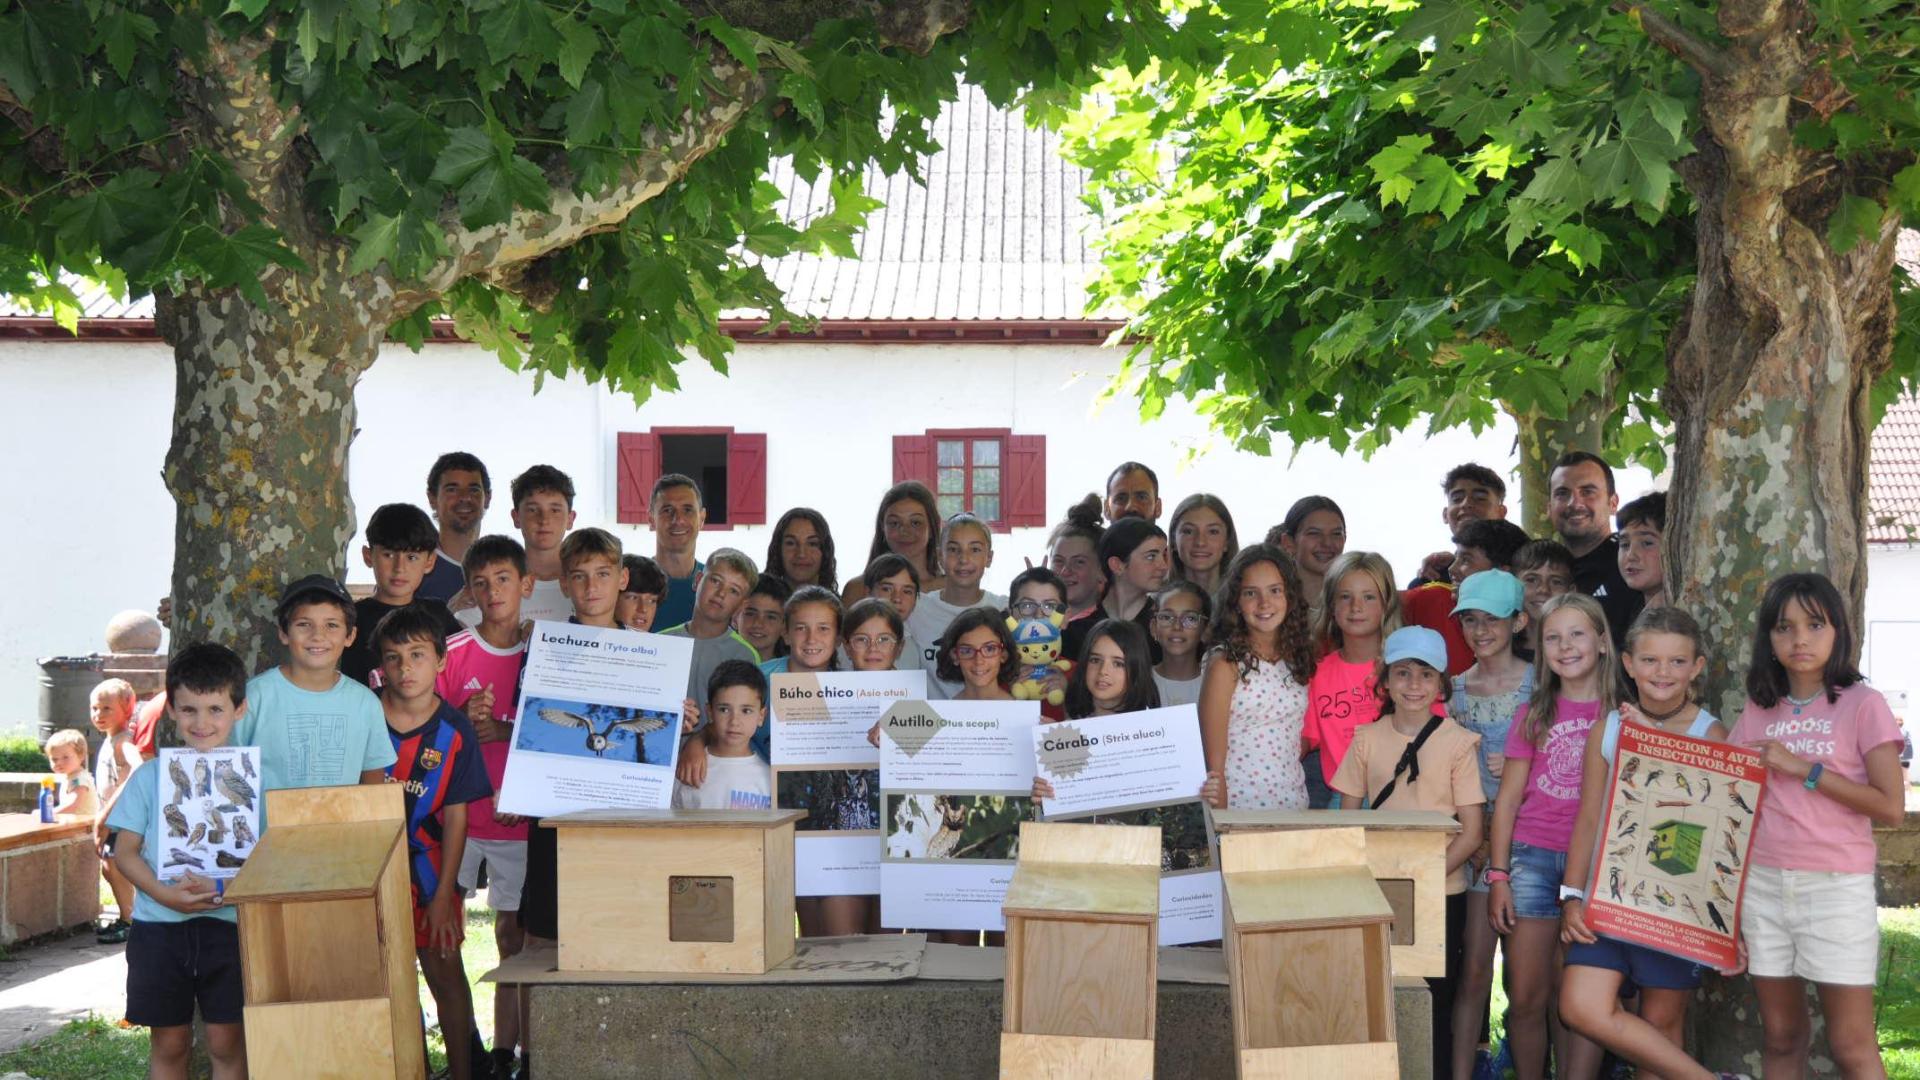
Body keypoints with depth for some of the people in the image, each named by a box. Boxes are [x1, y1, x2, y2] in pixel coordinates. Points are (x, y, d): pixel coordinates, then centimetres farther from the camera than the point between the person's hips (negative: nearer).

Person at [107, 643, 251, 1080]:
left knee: (227, 1041, 3)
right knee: (169, 1042, 9)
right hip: (159, 925, 1)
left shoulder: (256, 775, 1)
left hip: (229, 924, -1)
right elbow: (125, 851, 3)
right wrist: (165, 894, -15)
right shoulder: (150, 777, 3)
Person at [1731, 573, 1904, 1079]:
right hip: (1764, 884, 4)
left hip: (1836, 887, -4)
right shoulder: (1757, 711, 9)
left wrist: (1803, 768, -15)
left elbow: (1891, 807, -12)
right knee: (1781, 1037, 11)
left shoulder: (1862, 705, -4)